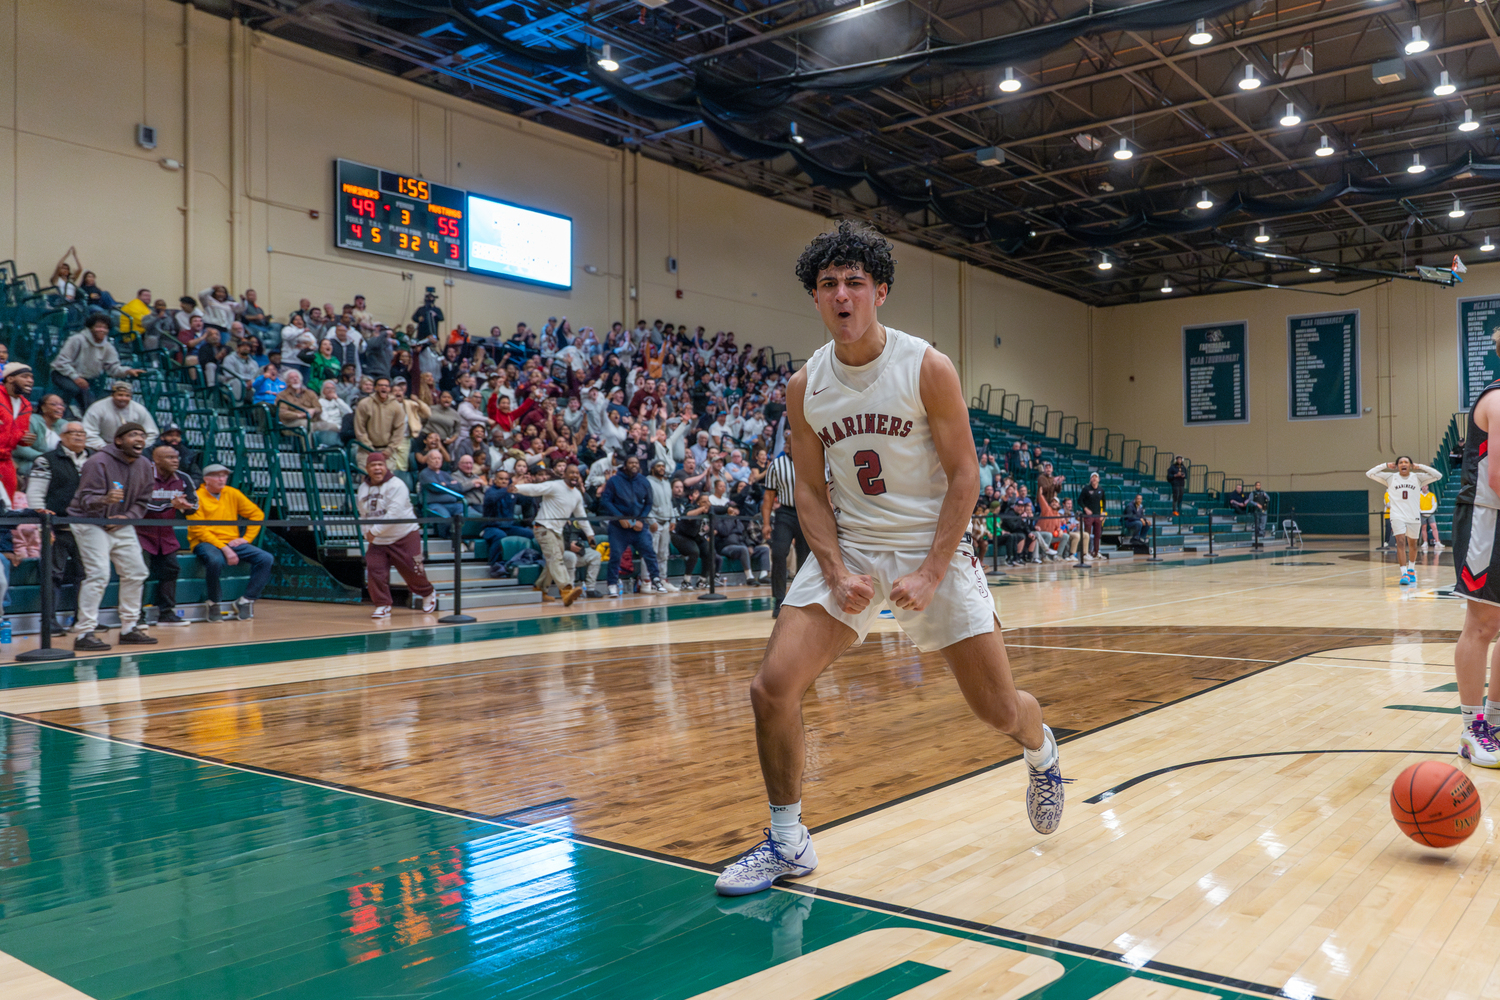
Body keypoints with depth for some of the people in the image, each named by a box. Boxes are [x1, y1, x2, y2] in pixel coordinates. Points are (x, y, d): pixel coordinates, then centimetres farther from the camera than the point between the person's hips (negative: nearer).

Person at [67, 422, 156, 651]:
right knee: (98, 574, -17)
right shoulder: (98, 463, -19)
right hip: (90, 522, -7)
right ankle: (84, 633, -13)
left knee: (136, 572, 7)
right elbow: (86, 500, -25)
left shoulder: (145, 467, 3)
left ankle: (129, 628, 20)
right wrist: (105, 500, -46)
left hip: (122, 524, 8)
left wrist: (128, 517, -12)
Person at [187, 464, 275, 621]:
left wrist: (246, 538, 2)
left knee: (266, 559, -16)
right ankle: (213, 604, -16)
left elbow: (257, 514, 15)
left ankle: (245, 601, -8)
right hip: (205, 543, -5)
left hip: (232, 542, 5)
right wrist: (224, 548, -20)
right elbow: (199, 530, -12)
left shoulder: (232, 493, 9)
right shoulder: (197, 497, -4)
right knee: (215, 560, -40)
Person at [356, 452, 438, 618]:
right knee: (374, 571, -8)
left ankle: (428, 594, 30)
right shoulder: (363, 488, 7)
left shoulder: (396, 485, -15)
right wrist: (368, 533, 1)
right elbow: (364, 514, 16)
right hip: (377, 542, 5)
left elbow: (394, 514, -24)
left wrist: (374, 531, -23)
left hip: (404, 538, -5)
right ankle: (382, 605, 6)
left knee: (412, 572, 2)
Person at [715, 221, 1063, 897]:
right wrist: (837, 572, -12)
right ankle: (787, 843, 7)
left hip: (932, 547, -2)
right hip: (847, 548, 3)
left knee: (1000, 708, 3)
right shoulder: (804, 387, -1)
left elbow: (963, 475, -9)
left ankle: (1042, 755, 42)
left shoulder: (928, 368, -11)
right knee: (772, 688, -13)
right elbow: (810, 491, 3)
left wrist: (930, 574, -17)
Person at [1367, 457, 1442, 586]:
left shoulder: (1418, 478, 2)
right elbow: (1370, 473, -3)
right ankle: (1404, 573, -20)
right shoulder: (1390, 478, 1)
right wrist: (1386, 465, -3)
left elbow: (1438, 475, -5)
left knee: (1412, 544, 15)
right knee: (1400, 542, -15)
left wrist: (1420, 466, -4)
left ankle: (1411, 569, 37)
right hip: (1397, 516, -2)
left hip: (1414, 516, 2)